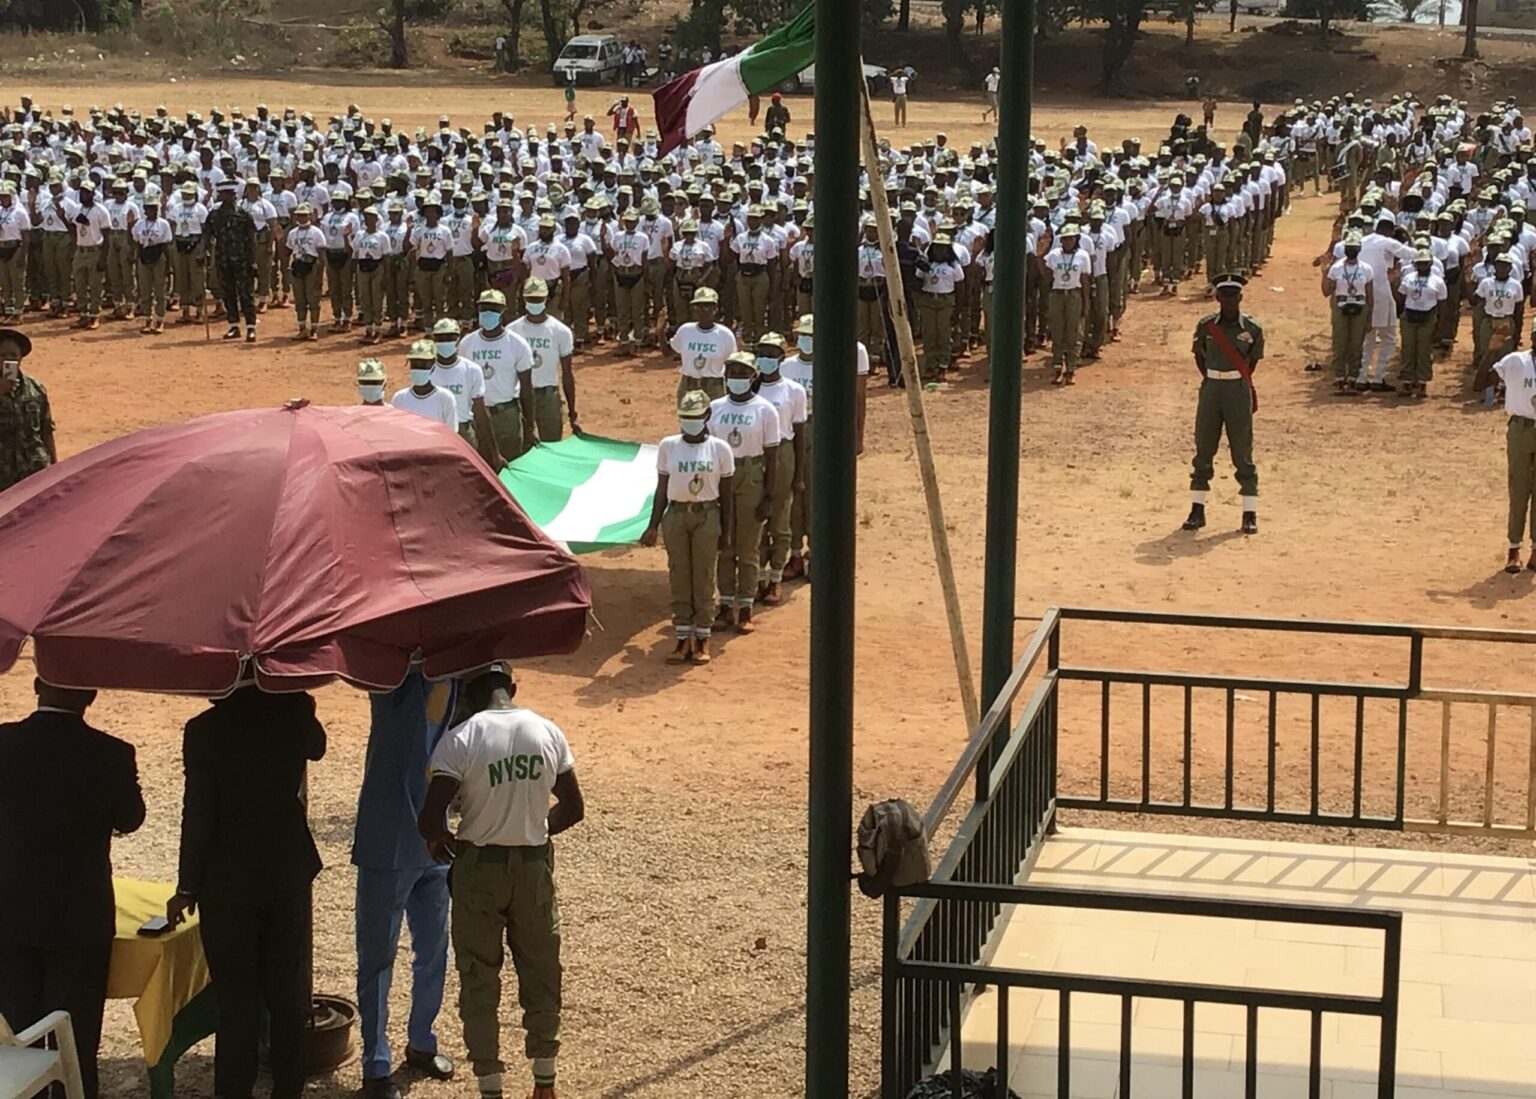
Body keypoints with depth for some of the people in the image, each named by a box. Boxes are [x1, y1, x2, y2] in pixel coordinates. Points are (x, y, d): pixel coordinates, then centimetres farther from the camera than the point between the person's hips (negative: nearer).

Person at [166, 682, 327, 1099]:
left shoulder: (205, 729, -15)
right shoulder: (293, 712, -7)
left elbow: (198, 815, -12)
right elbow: (316, 748, 19)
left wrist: (187, 888, -3)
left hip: (228, 883, -3)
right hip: (289, 877, 3)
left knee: (237, 1001, 5)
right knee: (288, 995, 14)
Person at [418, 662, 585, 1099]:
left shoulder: (460, 740, -14)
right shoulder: (548, 732, -2)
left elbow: (430, 818, -20)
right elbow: (573, 808, 5)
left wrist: (439, 840, 2)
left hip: (479, 868, -3)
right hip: (535, 866, 3)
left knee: (479, 982, 9)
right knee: (541, 976, 16)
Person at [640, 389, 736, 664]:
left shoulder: (720, 448, -2)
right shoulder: (668, 446, 3)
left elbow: (727, 494, 2)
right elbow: (662, 489, 7)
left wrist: (727, 532, 0)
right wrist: (653, 526, 2)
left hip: (707, 516, -2)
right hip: (676, 515, 2)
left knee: (704, 578, 3)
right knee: (679, 579, 5)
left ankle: (702, 639, 11)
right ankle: (683, 638, 11)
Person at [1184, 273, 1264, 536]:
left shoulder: (1252, 328, -4)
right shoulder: (1206, 325, 0)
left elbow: (1253, 361, 8)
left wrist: (1236, 383, 7)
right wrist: (1213, 381, 8)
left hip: (1238, 389, -2)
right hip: (1211, 388, 2)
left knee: (1242, 452, 1)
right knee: (1203, 449, 5)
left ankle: (1250, 514, 6)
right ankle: (1197, 511, 13)